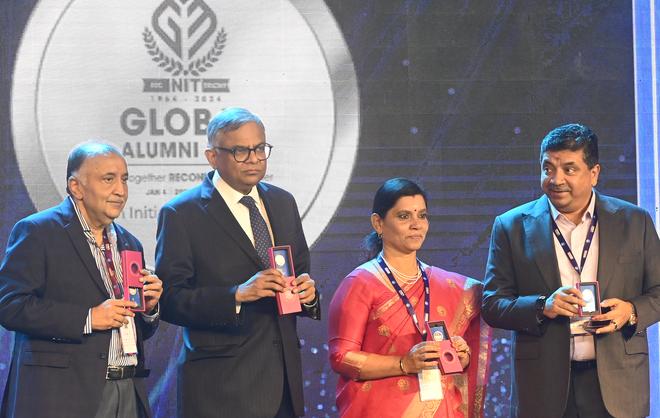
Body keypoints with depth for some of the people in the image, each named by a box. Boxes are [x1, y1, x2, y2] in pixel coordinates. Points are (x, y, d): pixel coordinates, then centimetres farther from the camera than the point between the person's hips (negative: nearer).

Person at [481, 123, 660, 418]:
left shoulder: (635, 222, 7)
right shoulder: (512, 226, 5)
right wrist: (542, 307, -15)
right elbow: (492, 305, 2)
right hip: (545, 387, 0)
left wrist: (631, 312, -11)